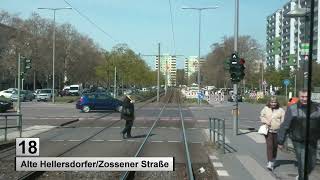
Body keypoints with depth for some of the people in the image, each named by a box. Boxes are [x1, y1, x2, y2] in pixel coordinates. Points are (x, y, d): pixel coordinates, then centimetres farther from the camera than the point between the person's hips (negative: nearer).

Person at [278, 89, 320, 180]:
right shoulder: (292, 109, -5)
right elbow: (285, 126, -2)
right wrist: (281, 141, 0)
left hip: (312, 142, 4)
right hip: (299, 142, -4)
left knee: (311, 165, 15)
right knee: (302, 164, -6)